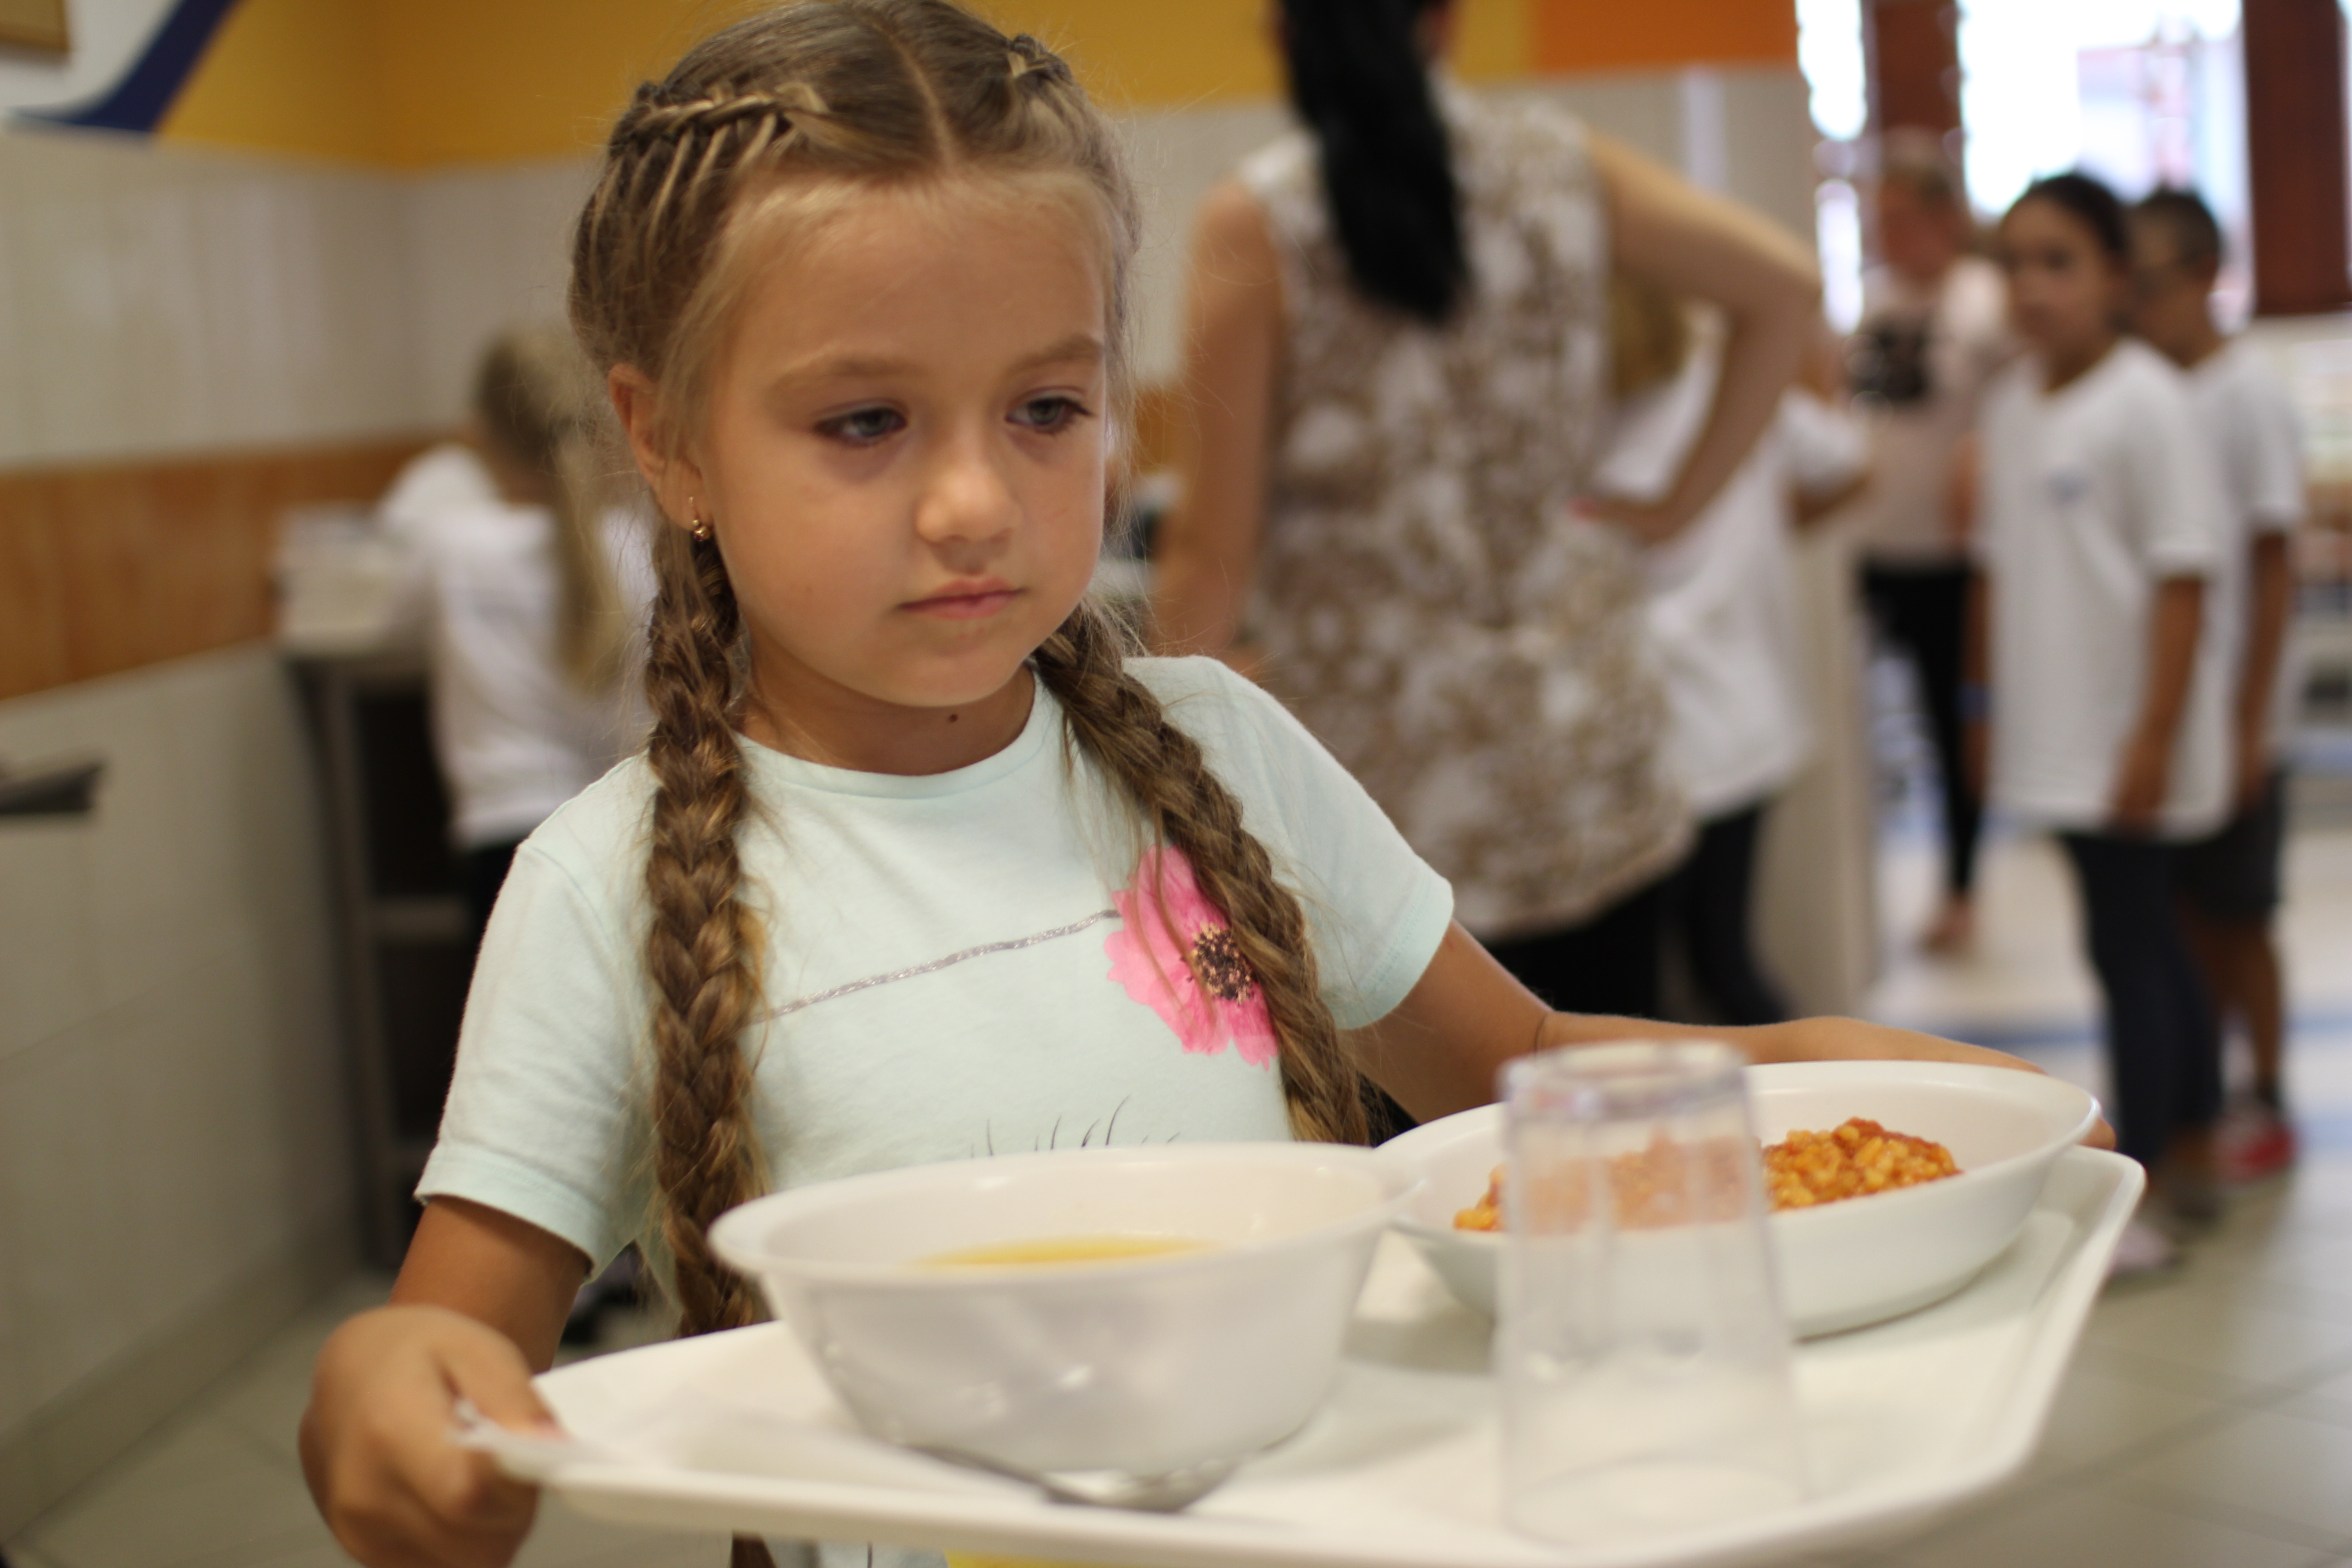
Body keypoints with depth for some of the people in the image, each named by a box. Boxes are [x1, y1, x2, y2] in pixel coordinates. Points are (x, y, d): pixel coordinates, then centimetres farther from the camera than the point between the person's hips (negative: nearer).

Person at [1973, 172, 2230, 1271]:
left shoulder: (2148, 405, -13)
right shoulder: (2011, 404, 9)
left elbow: (2182, 580, -16)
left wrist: (2155, 737, -19)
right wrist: (1990, 706, 15)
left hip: (2127, 738, -7)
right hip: (2055, 736, 7)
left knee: (2127, 946, -4)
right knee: (2150, 940, 17)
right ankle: (2193, 1150, 30)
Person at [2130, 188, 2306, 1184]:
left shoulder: (2246, 394, -10)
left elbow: (2273, 567, -11)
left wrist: (2249, 720, -13)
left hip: (2227, 717, -5)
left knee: (2235, 917, 5)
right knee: (2188, 914, 12)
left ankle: (2268, 1104, 19)